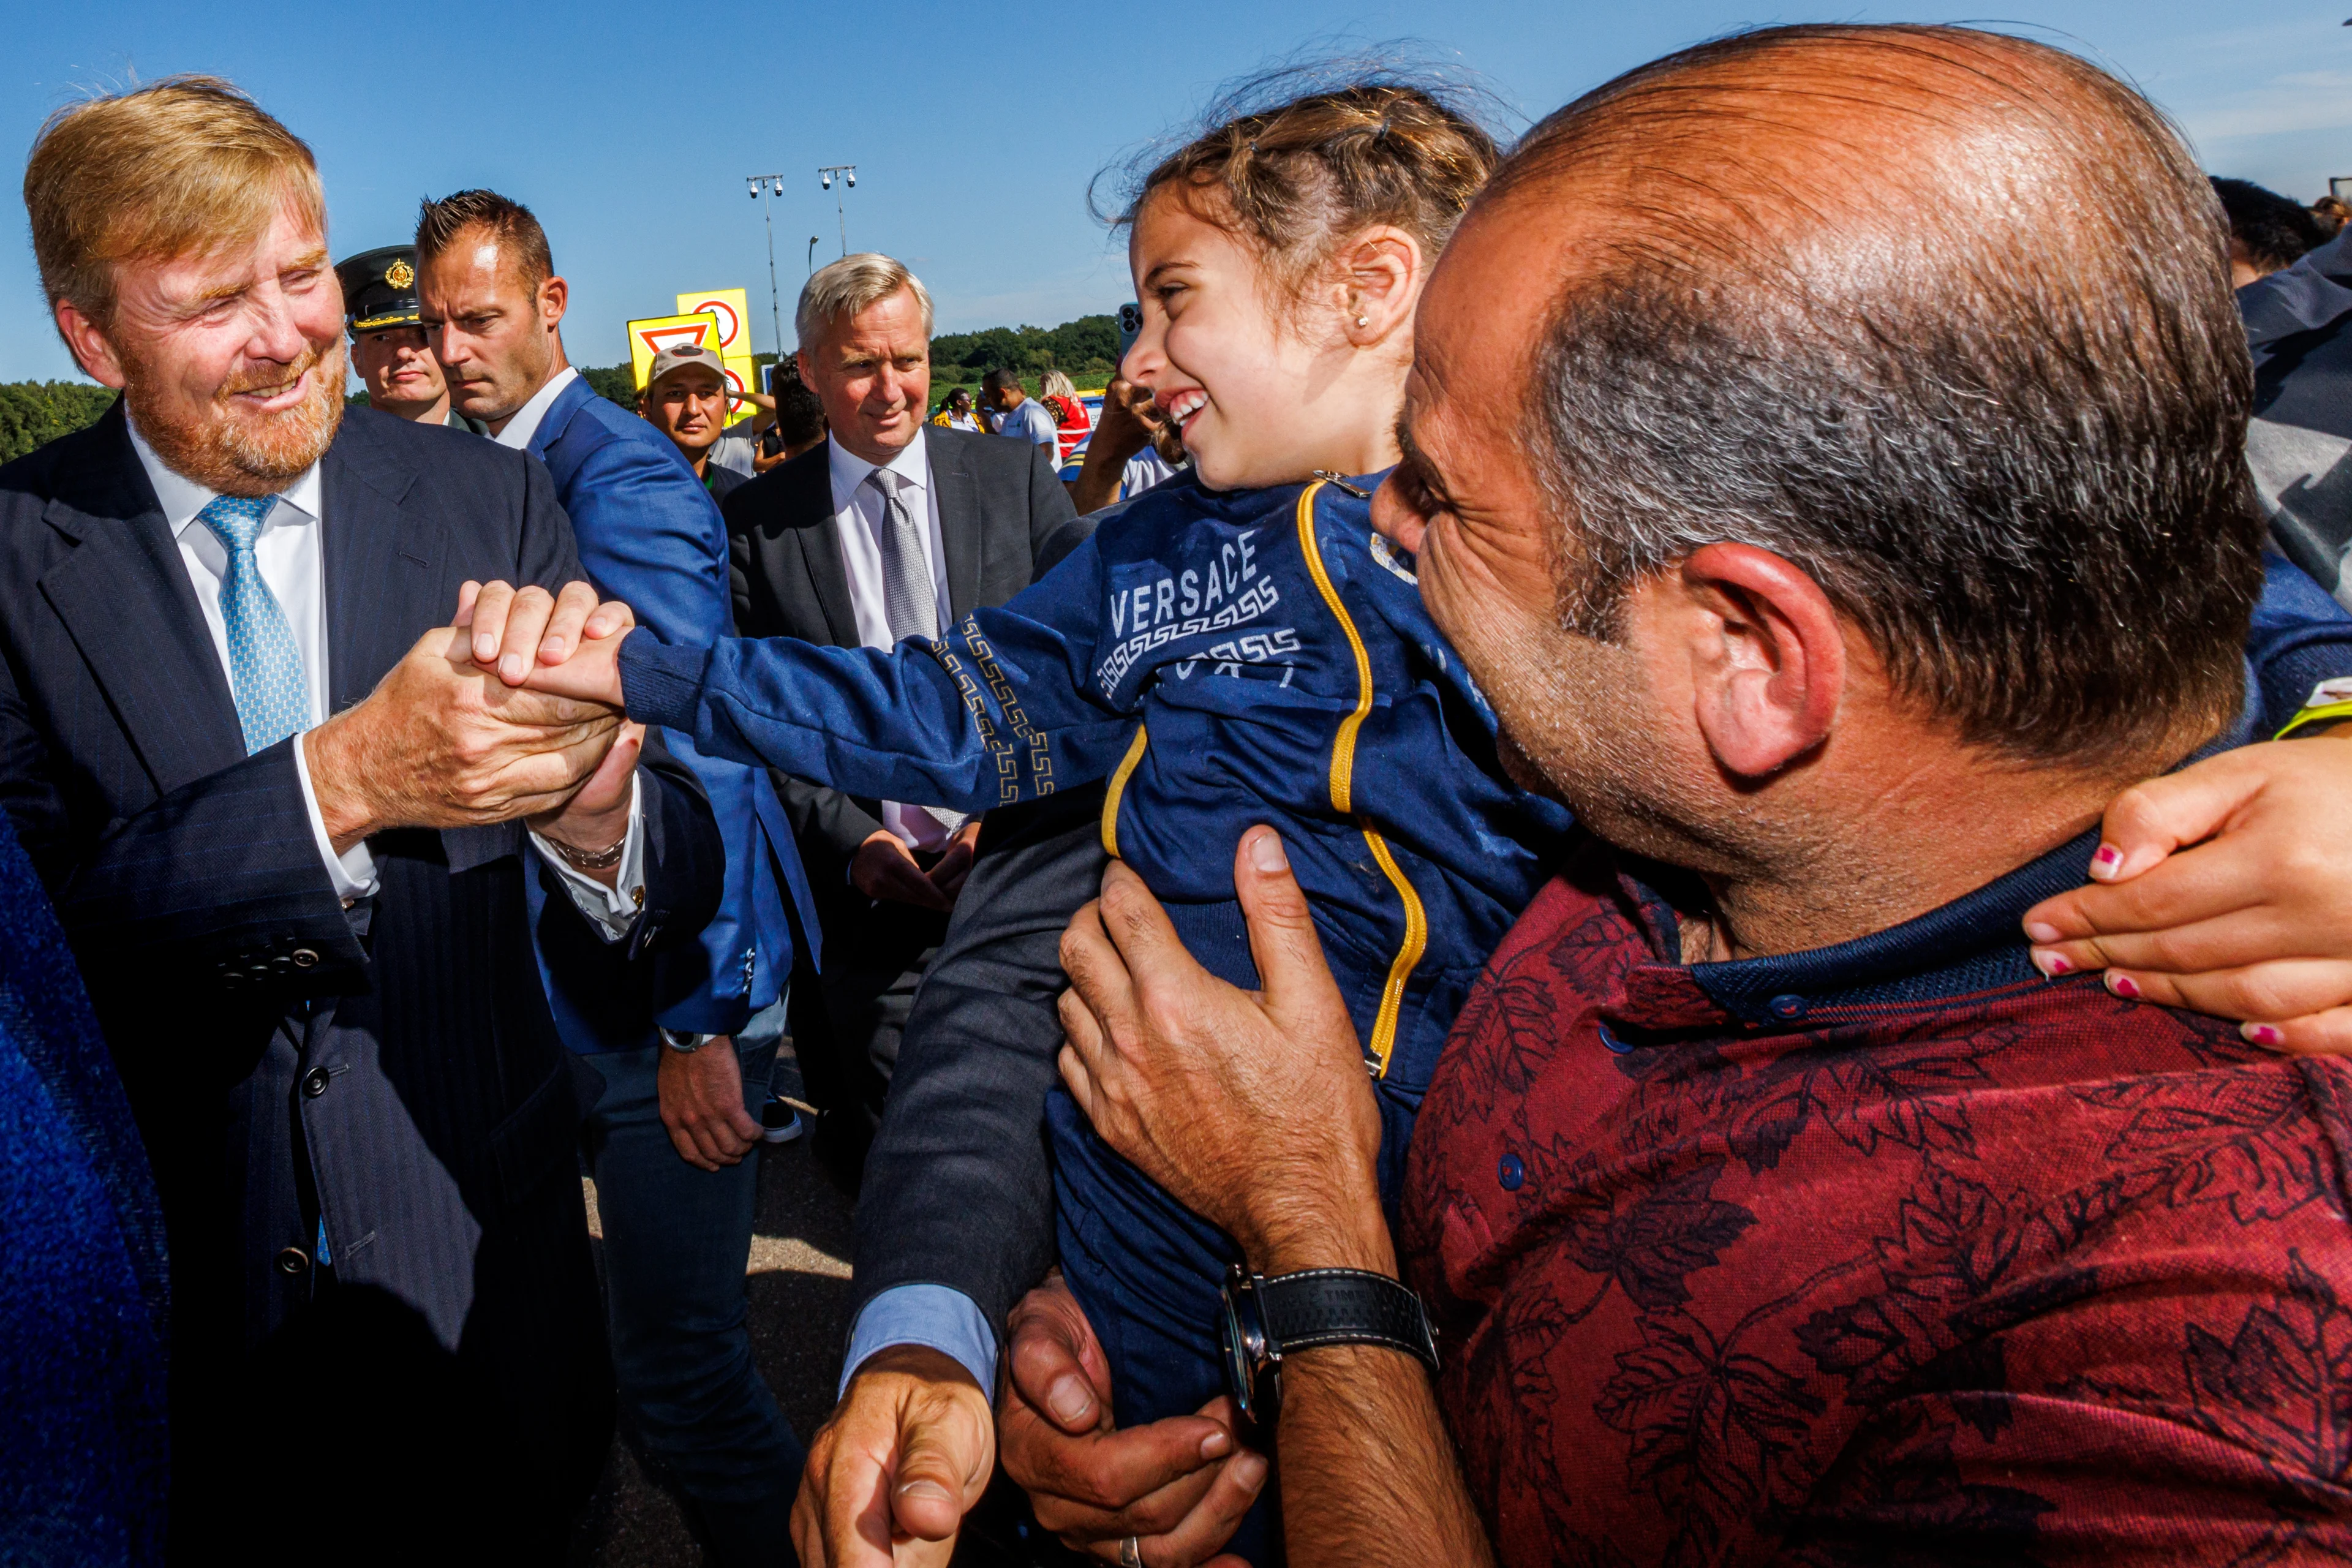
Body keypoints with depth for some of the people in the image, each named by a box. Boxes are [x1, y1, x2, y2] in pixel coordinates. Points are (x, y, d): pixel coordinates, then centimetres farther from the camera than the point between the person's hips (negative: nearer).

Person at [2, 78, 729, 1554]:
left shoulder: (490, 503, -7)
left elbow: (678, 888, -11)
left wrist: (599, 815, -35)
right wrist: (341, 781, -32)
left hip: (477, 1274, 1)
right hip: (176, 1314, -1)